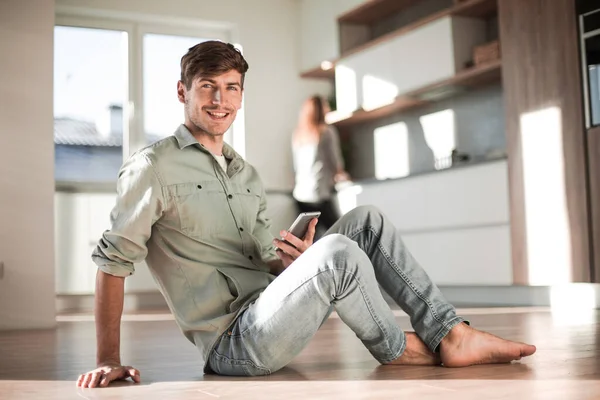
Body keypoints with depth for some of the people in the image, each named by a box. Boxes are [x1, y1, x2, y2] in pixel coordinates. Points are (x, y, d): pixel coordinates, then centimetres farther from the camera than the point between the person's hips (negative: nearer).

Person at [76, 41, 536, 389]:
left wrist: (291, 262, -7)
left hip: (271, 313, 8)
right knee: (336, 252, -29)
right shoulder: (153, 167, -7)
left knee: (366, 220, -1)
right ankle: (396, 348, -3)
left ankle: (448, 332, -7)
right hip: (232, 345, -8)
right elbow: (113, 260, -11)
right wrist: (108, 360, -17)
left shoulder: (247, 175, 18)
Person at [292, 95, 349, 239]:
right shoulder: (327, 131, -4)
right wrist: (340, 175, 19)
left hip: (301, 193, 6)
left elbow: (296, 166, 13)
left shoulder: (297, 134, 12)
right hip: (320, 193, -6)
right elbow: (334, 160, 1)